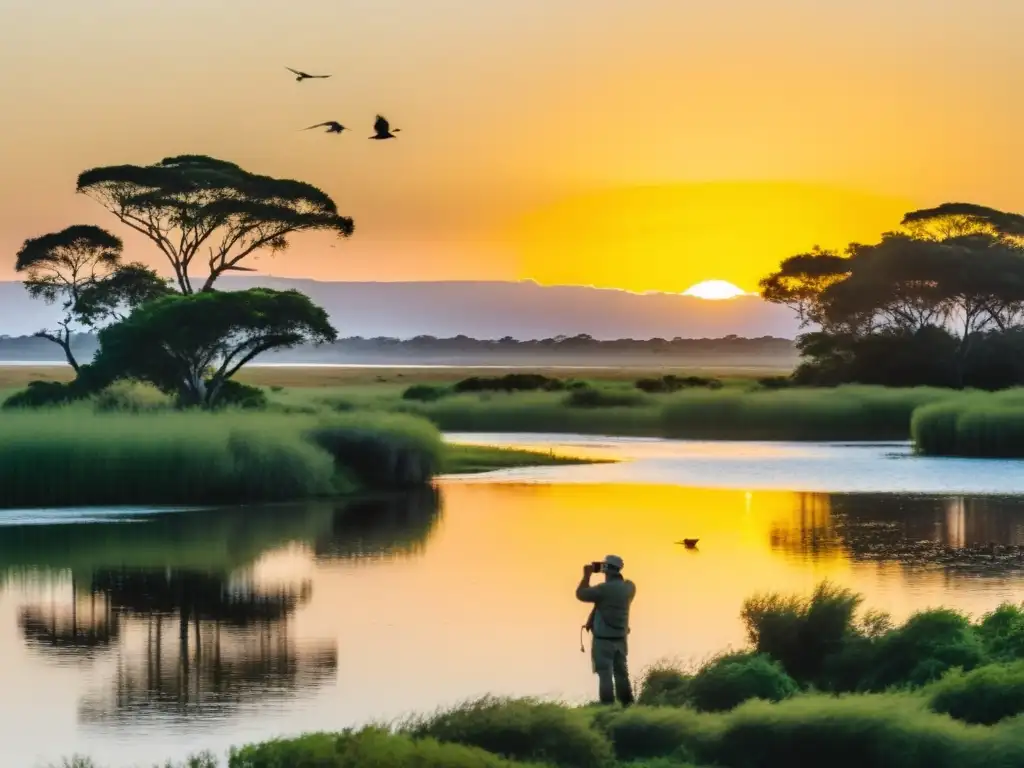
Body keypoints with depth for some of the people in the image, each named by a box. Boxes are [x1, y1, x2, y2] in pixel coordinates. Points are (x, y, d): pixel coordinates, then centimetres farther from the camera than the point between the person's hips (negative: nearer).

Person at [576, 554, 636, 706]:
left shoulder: (604, 588, -19)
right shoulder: (629, 587, 1)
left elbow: (580, 594, -11)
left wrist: (587, 575, -1)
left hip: (603, 639, -6)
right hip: (621, 638, 6)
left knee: (605, 674, -4)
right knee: (621, 673, 13)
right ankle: (627, 705, 14)